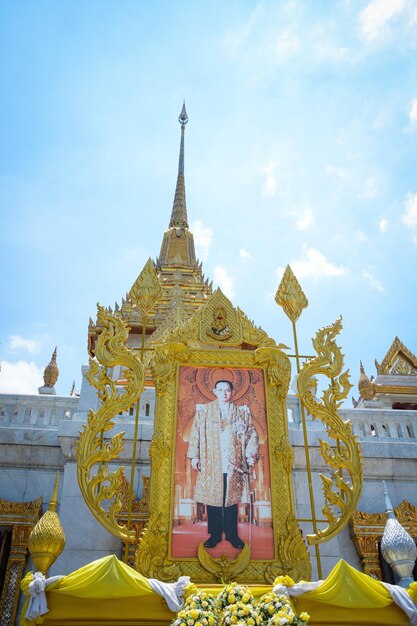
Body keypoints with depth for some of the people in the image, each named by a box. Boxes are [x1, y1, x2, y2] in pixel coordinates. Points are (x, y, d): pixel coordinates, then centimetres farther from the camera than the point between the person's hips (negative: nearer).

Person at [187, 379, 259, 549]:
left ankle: (231, 533, 20)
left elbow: (252, 434, 6)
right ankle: (215, 534, 17)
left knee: (232, 499, 7)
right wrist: (194, 456, -4)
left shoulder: (242, 412, 7)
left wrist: (251, 454, -6)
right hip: (211, 466, 0)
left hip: (234, 465, 1)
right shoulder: (204, 411, 4)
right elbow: (195, 434, 2)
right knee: (213, 499, 4)